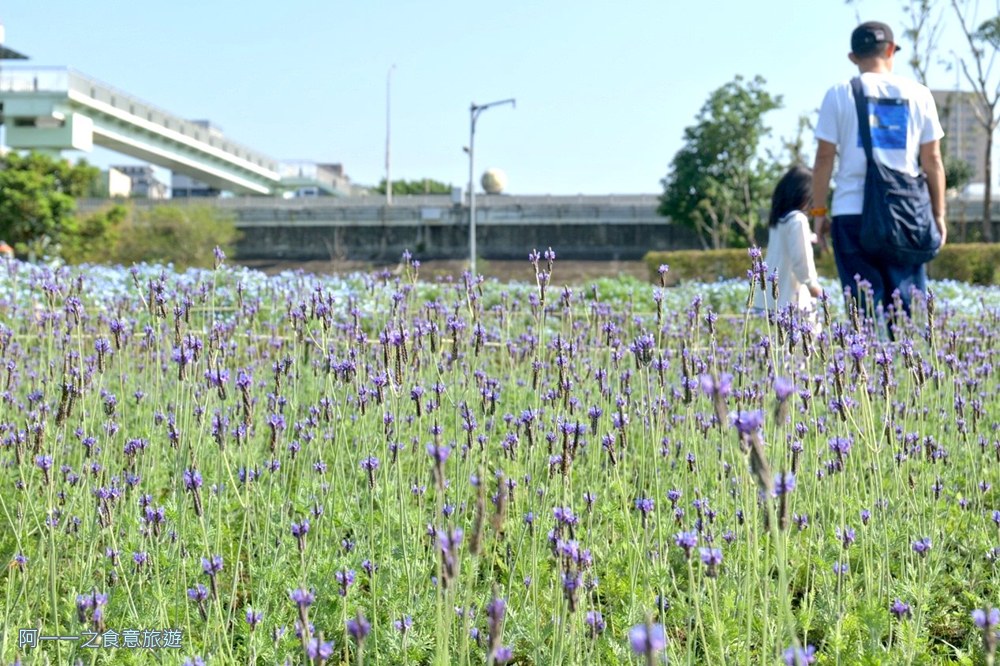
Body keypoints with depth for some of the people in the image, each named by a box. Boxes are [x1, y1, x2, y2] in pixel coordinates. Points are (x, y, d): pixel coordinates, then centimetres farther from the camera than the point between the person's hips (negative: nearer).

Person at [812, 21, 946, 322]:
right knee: (908, 304, 5)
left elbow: (824, 158, 1)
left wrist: (818, 211, 7)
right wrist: (939, 214, 12)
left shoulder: (840, 94, 4)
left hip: (852, 211, -1)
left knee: (863, 305, -1)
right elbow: (932, 160, 7)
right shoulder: (918, 94, 8)